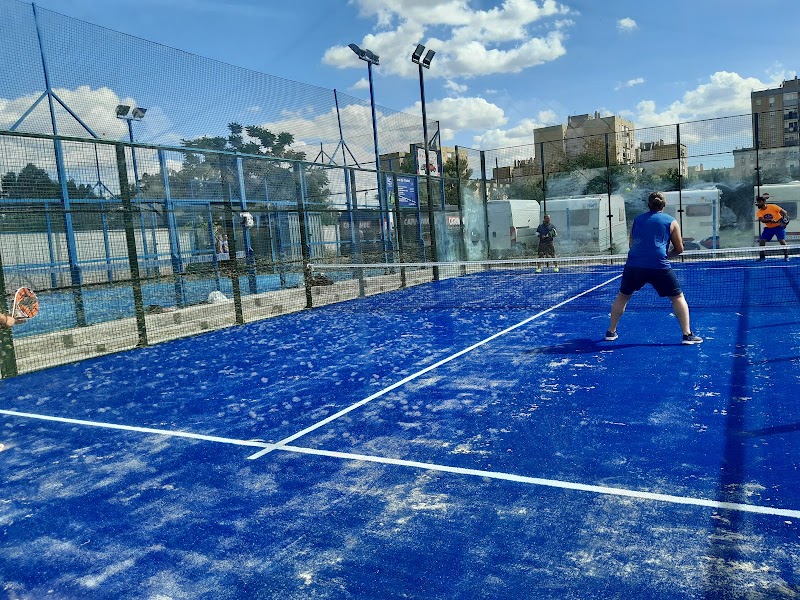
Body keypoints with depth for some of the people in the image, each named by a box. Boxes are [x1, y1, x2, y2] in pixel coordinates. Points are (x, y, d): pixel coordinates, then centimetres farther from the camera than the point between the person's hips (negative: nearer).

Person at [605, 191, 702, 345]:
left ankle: (611, 332, 23)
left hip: (633, 264, 3)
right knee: (678, 297, 12)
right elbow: (679, 248, 14)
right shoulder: (671, 221, 12)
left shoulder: (637, 220, 20)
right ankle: (687, 335, 5)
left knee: (623, 296, 21)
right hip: (659, 266, -2)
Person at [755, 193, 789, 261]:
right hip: (768, 228, 4)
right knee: (761, 241, -6)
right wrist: (770, 220, -40)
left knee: (782, 240, -15)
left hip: (779, 226, -4)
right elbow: (762, 220, -23)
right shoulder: (759, 212, -6)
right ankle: (762, 257, 6)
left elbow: (784, 212, -14)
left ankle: (786, 256, -3)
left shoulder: (773, 207, -14)